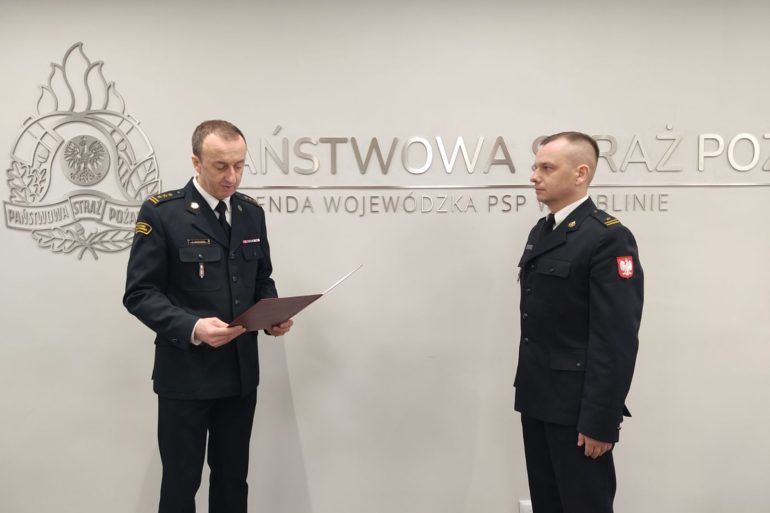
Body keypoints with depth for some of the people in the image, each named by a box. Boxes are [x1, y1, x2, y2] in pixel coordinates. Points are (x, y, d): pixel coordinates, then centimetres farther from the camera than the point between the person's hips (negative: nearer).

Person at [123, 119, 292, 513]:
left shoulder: (252, 212, 7)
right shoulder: (161, 212, -11)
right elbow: (140, 293, -12)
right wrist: (192, 327, -26)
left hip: (240, 371, 5)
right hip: (185, 374, -5)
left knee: (233, 478, 17)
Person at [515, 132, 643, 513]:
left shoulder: (609, 238, -15)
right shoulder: (540, 231, 12)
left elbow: (617, 339, -19)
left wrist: (601, 421, -20)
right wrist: (527, 387, 15)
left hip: (577, 407, -8)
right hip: (538, 399, 8)